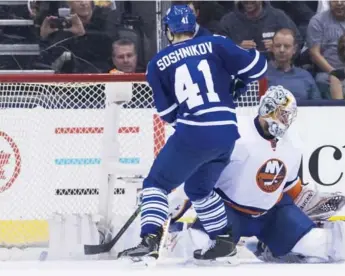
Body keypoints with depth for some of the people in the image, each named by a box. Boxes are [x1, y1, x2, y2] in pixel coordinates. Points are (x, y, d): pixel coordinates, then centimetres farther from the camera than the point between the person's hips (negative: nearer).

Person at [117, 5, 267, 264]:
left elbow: (168, 113, 9)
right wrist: (239, 82, 25)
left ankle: (150, 240, -11)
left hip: (193, 134, -4)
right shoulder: (217, 45, 7)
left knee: (157, 182, 8)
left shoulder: (158, 64, 6)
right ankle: (224, 240, 27)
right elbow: (257, 66, 6)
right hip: (227, 134, 4)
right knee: (199, 188, 27)